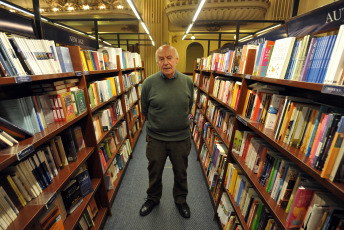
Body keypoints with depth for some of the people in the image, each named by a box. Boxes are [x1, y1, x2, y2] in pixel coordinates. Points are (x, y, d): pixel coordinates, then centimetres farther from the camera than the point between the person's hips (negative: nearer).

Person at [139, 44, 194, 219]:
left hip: (181, 138, 1)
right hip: (155, 139, 0)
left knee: (181, 172, 21)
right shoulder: (149, 83, -10)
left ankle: (180, 199, 50)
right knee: (154, 172, 21)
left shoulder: (187, 82, -4)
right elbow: (144, 110, 4)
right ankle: (153, 198, 51)